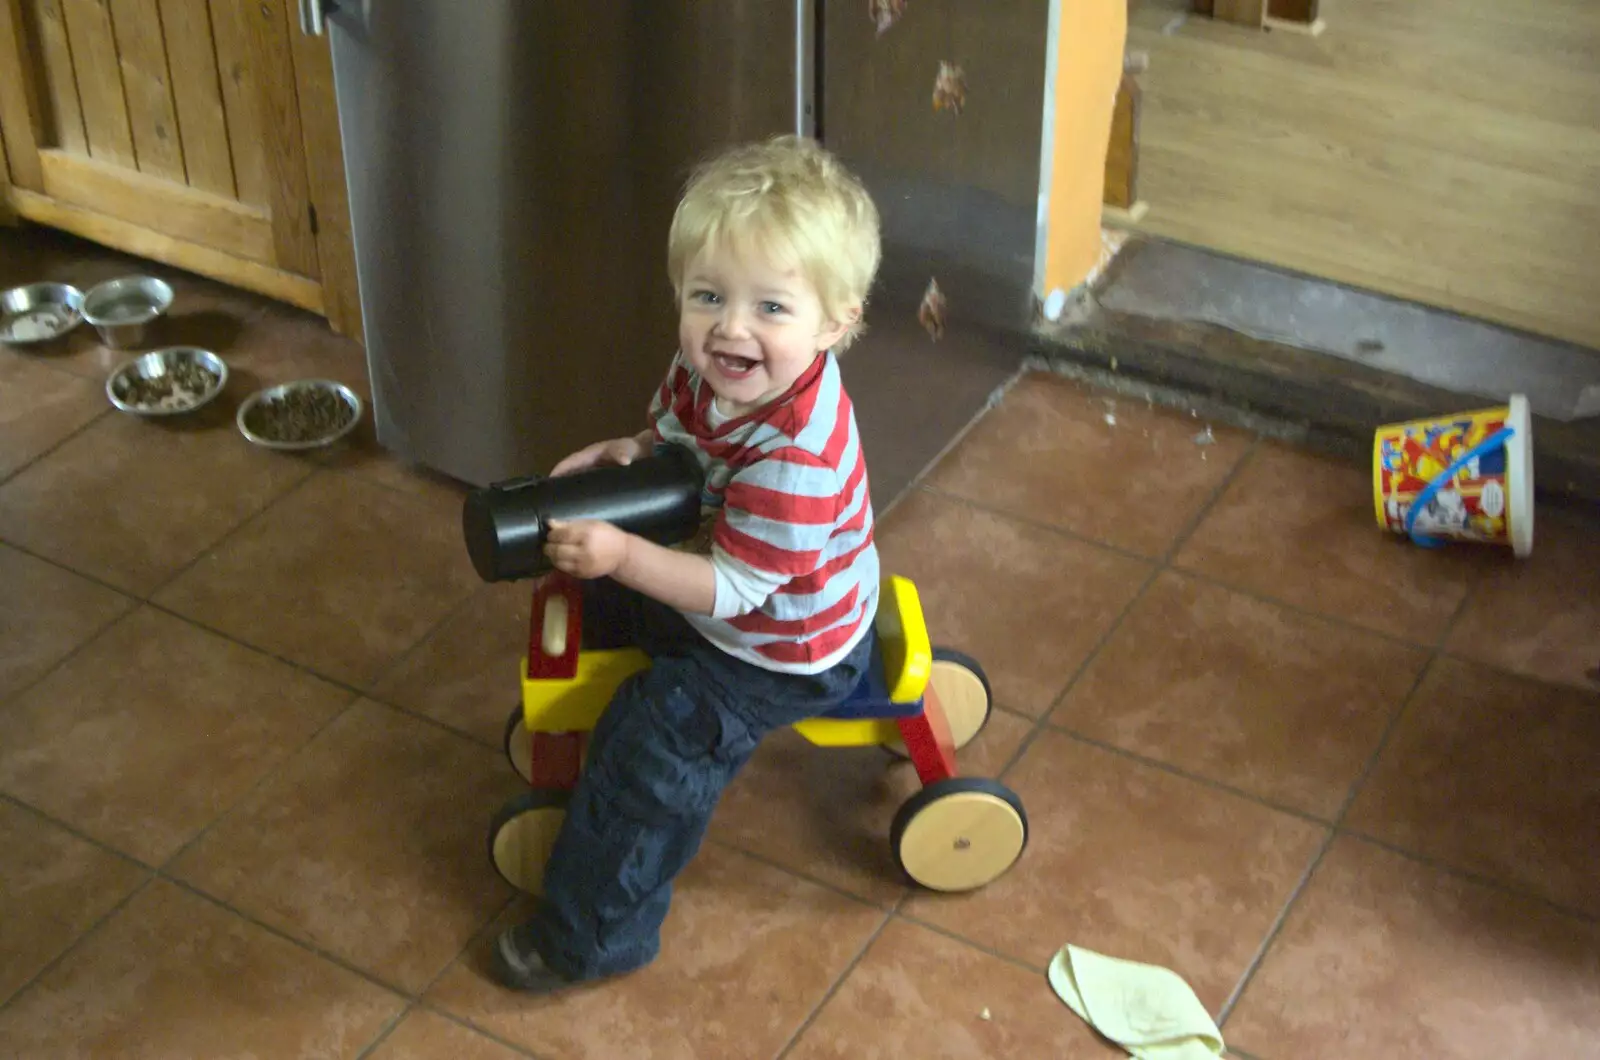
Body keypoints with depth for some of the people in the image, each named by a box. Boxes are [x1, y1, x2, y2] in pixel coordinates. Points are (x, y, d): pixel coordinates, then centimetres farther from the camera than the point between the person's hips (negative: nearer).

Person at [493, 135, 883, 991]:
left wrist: (622, 555, -44)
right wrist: (627, 454, -17)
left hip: (780, 650, -9)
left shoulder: (797, 454, -41)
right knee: (596, 606, 24)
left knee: (654, 747, -10)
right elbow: (674, 440, 5)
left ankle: (591, 939, 10)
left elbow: (734, 586, -35)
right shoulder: (707, 367, -16)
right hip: (707, 586, 9)